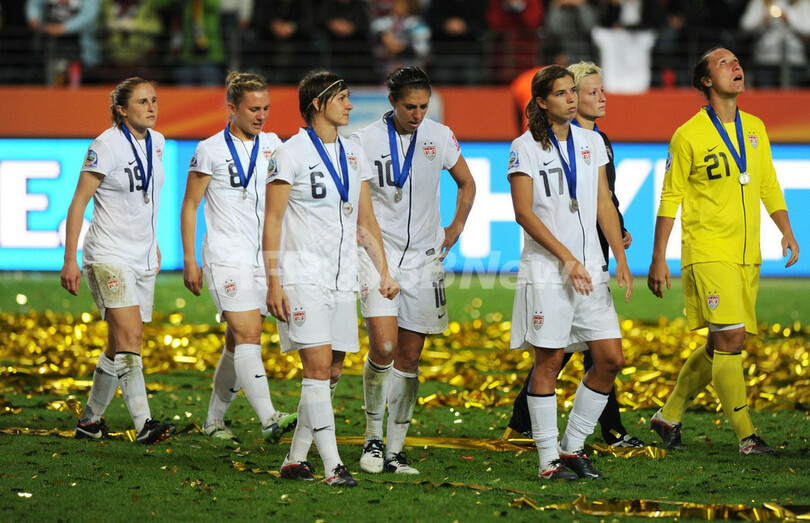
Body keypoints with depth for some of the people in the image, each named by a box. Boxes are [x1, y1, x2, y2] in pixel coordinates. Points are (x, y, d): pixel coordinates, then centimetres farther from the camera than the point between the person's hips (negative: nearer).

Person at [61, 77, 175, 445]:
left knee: (120, 346, 7)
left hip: (142, 258, 7)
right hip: (109, 257, -7)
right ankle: (143, 424, -24)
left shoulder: (156, 142, 7)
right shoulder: (107, 145, -14)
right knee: (130, 335, -19)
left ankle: (90, 419, 20)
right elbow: (78, 202, -13)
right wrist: (69, 260, -17)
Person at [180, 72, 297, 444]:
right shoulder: (211, 150, -3)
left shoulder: (272, 144, 10)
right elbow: (189, 206, 1)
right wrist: (189, 260, -3)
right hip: (226, 257, -5)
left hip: (264, 257, 5)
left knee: (237, 342, 9)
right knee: (248, 336, -17)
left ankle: (214, 419, 22)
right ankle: (268, 420, -28)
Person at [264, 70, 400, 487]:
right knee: (318, 366, -13)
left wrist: (384, 272, 12)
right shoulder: (291, 153, -6)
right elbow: (272, 221, -8)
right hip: (302, 276, -7)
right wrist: (273, 283, -13)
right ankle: (332, 466, -14)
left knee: (331, 373, 6)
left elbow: (366, 221, 19)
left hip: (342, 279, 7)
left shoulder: (353, 155, 13)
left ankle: (295, 459, 16)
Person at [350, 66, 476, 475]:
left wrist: (454, 231, 14)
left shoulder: (439, 137, 4)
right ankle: (373, 437, -1)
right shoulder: (365, 141, -6)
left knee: (409, 357, 5)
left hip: (423, 258, 3)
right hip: (379, 253, -3)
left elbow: (467, 184, 21)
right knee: (383, 348, -19)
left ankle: (395, 451, 12)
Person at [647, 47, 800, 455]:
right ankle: (746, 436, -11)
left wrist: (787, 233, 9)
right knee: (729, 338, -14)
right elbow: (669, 200, -2)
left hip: (747, 255, 6)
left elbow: (768, 186, 20)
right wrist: (658, 260, -4)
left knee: (720, 346, 9)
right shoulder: (688, 137, -6)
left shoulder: (755, 128, 11)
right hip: (707, 253, -6)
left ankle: (669, 417, 25)